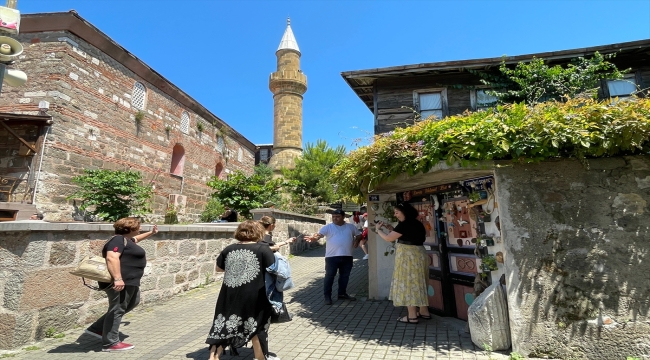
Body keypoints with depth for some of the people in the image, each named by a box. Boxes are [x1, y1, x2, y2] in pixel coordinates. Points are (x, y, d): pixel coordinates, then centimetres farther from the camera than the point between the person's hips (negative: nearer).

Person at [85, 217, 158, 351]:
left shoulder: (126, 239, 17)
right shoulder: (118, 240, -16)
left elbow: (135, 240, 39)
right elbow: (112, 258, -29)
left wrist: (151, 233, 44)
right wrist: (117, 279, -34)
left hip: (129, 281, 11)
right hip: (121, 282, -11)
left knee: (132, 303, 22)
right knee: (117, 310, -2)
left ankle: (97, 329, 26)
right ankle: (110, 343, 9)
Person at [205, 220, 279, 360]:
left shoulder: (229, 249, 6)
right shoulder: (263, 249, -8)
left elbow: (219, 268, 19)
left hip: (229, 296, 3)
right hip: (253, 297, -3)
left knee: (223, 327, 14)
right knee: (255, 327, 15)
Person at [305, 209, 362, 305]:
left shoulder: (351, 227, 8)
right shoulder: (328, 227, -3)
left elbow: (359, 235, 21)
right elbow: (319, 234, -17)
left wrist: (356, 241, 0)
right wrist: (313, 237, -39)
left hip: (347, 256, 3)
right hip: (332, 256, -3)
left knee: (345, 276, 14)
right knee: (329, 276, -1)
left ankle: (342, 293, 30)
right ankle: (327, 296, 10)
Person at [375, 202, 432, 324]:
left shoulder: (405, 224, -17)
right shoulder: (416, 223, 11)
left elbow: (389, 238, -12)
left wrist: (378, 230, 4)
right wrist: (391, 229, 16)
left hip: (408, 257, -10)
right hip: (418, 255, 10)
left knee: (407, 284, -1)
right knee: (417, 284, 18)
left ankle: (412, 316, 5)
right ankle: (424, 311, 26)